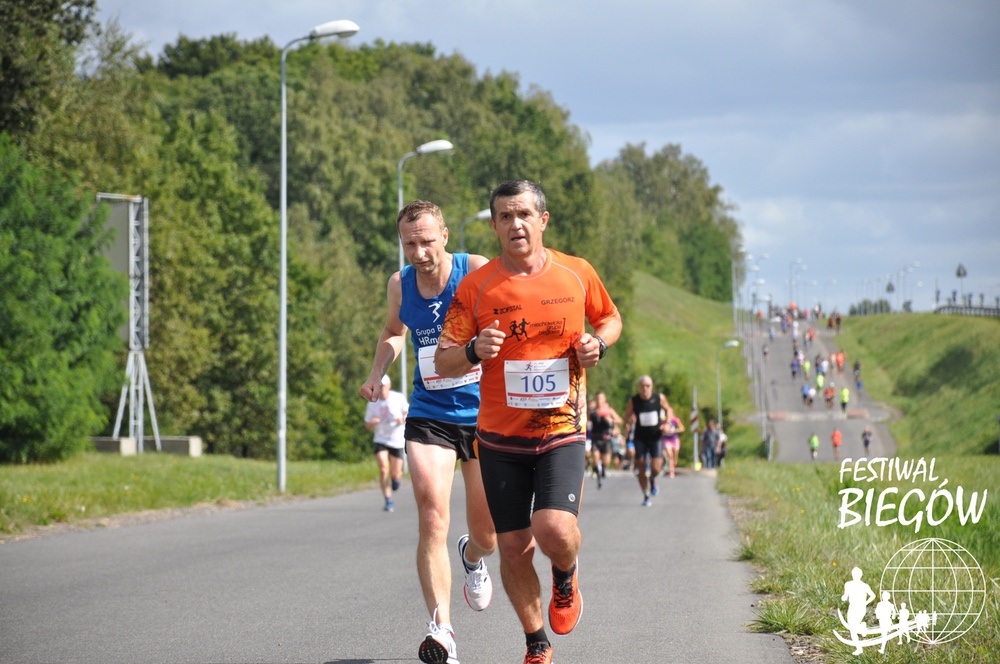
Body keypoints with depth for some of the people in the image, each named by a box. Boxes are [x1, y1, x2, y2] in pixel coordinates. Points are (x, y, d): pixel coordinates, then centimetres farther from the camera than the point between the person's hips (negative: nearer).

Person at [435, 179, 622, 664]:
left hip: (562, 431, -1)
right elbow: (443, 361, -2)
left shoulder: (577, 274, -1)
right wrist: (474, 351, -24)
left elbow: (610, 318, 18)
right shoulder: (476, 287, -4)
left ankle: (566, 576, 16)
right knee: (513, 549, 3)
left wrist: (598, 343, -5)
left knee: (554, 531, -21)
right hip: (500, 438, 1)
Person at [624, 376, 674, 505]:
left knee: (656, 468, -13)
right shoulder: (633, 401, -7)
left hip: (656, 436, 0)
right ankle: (646, 496, 16)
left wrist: (666, 424, -3)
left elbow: (669, 409, 12)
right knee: (641, 469, -2)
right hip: (640, 438, 0)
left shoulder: (659, 397, -6)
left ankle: (652, 480, 23)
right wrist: (630, 420, -24)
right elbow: (626, 419, 0)